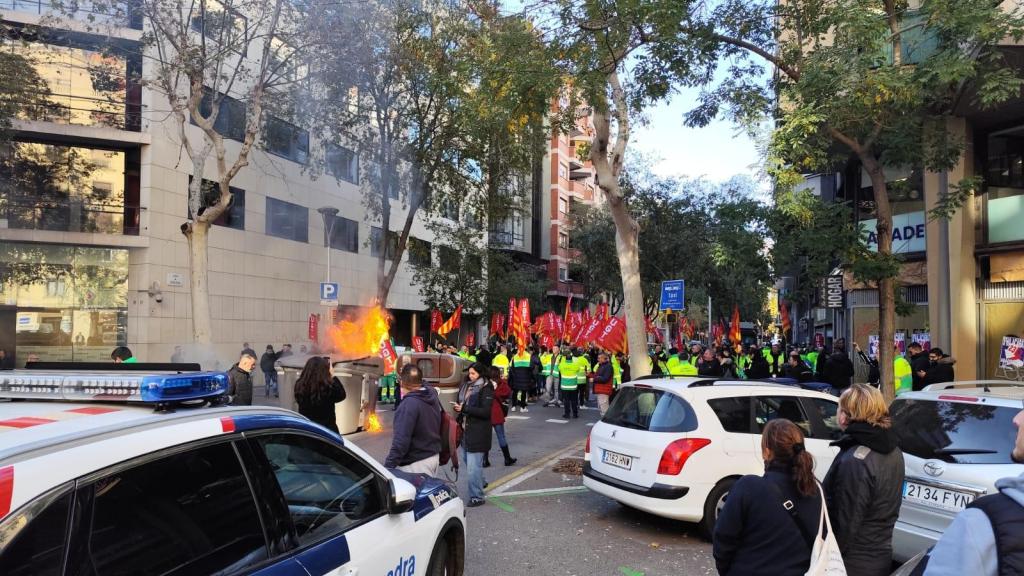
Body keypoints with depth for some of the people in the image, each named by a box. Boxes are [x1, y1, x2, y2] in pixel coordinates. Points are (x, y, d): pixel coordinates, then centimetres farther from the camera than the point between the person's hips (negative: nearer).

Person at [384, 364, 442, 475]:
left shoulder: (408, 405, -25)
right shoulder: (433, 394, -2)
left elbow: (401, 440, -28)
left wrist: (388, 467, -25)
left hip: (415, 463, -8)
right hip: (434, 456, 9)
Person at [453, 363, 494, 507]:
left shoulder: (486, 389, -11)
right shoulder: (466, 386, 11)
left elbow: (486, 411, -18)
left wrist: (464, 408, -21)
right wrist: (458, 408, -1)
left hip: (478, 432, -8)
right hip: (465, 429, 8)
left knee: (474, 465, -6)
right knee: (467, 459, 19)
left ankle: (477, 496, 4)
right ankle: (480, 482, 42)